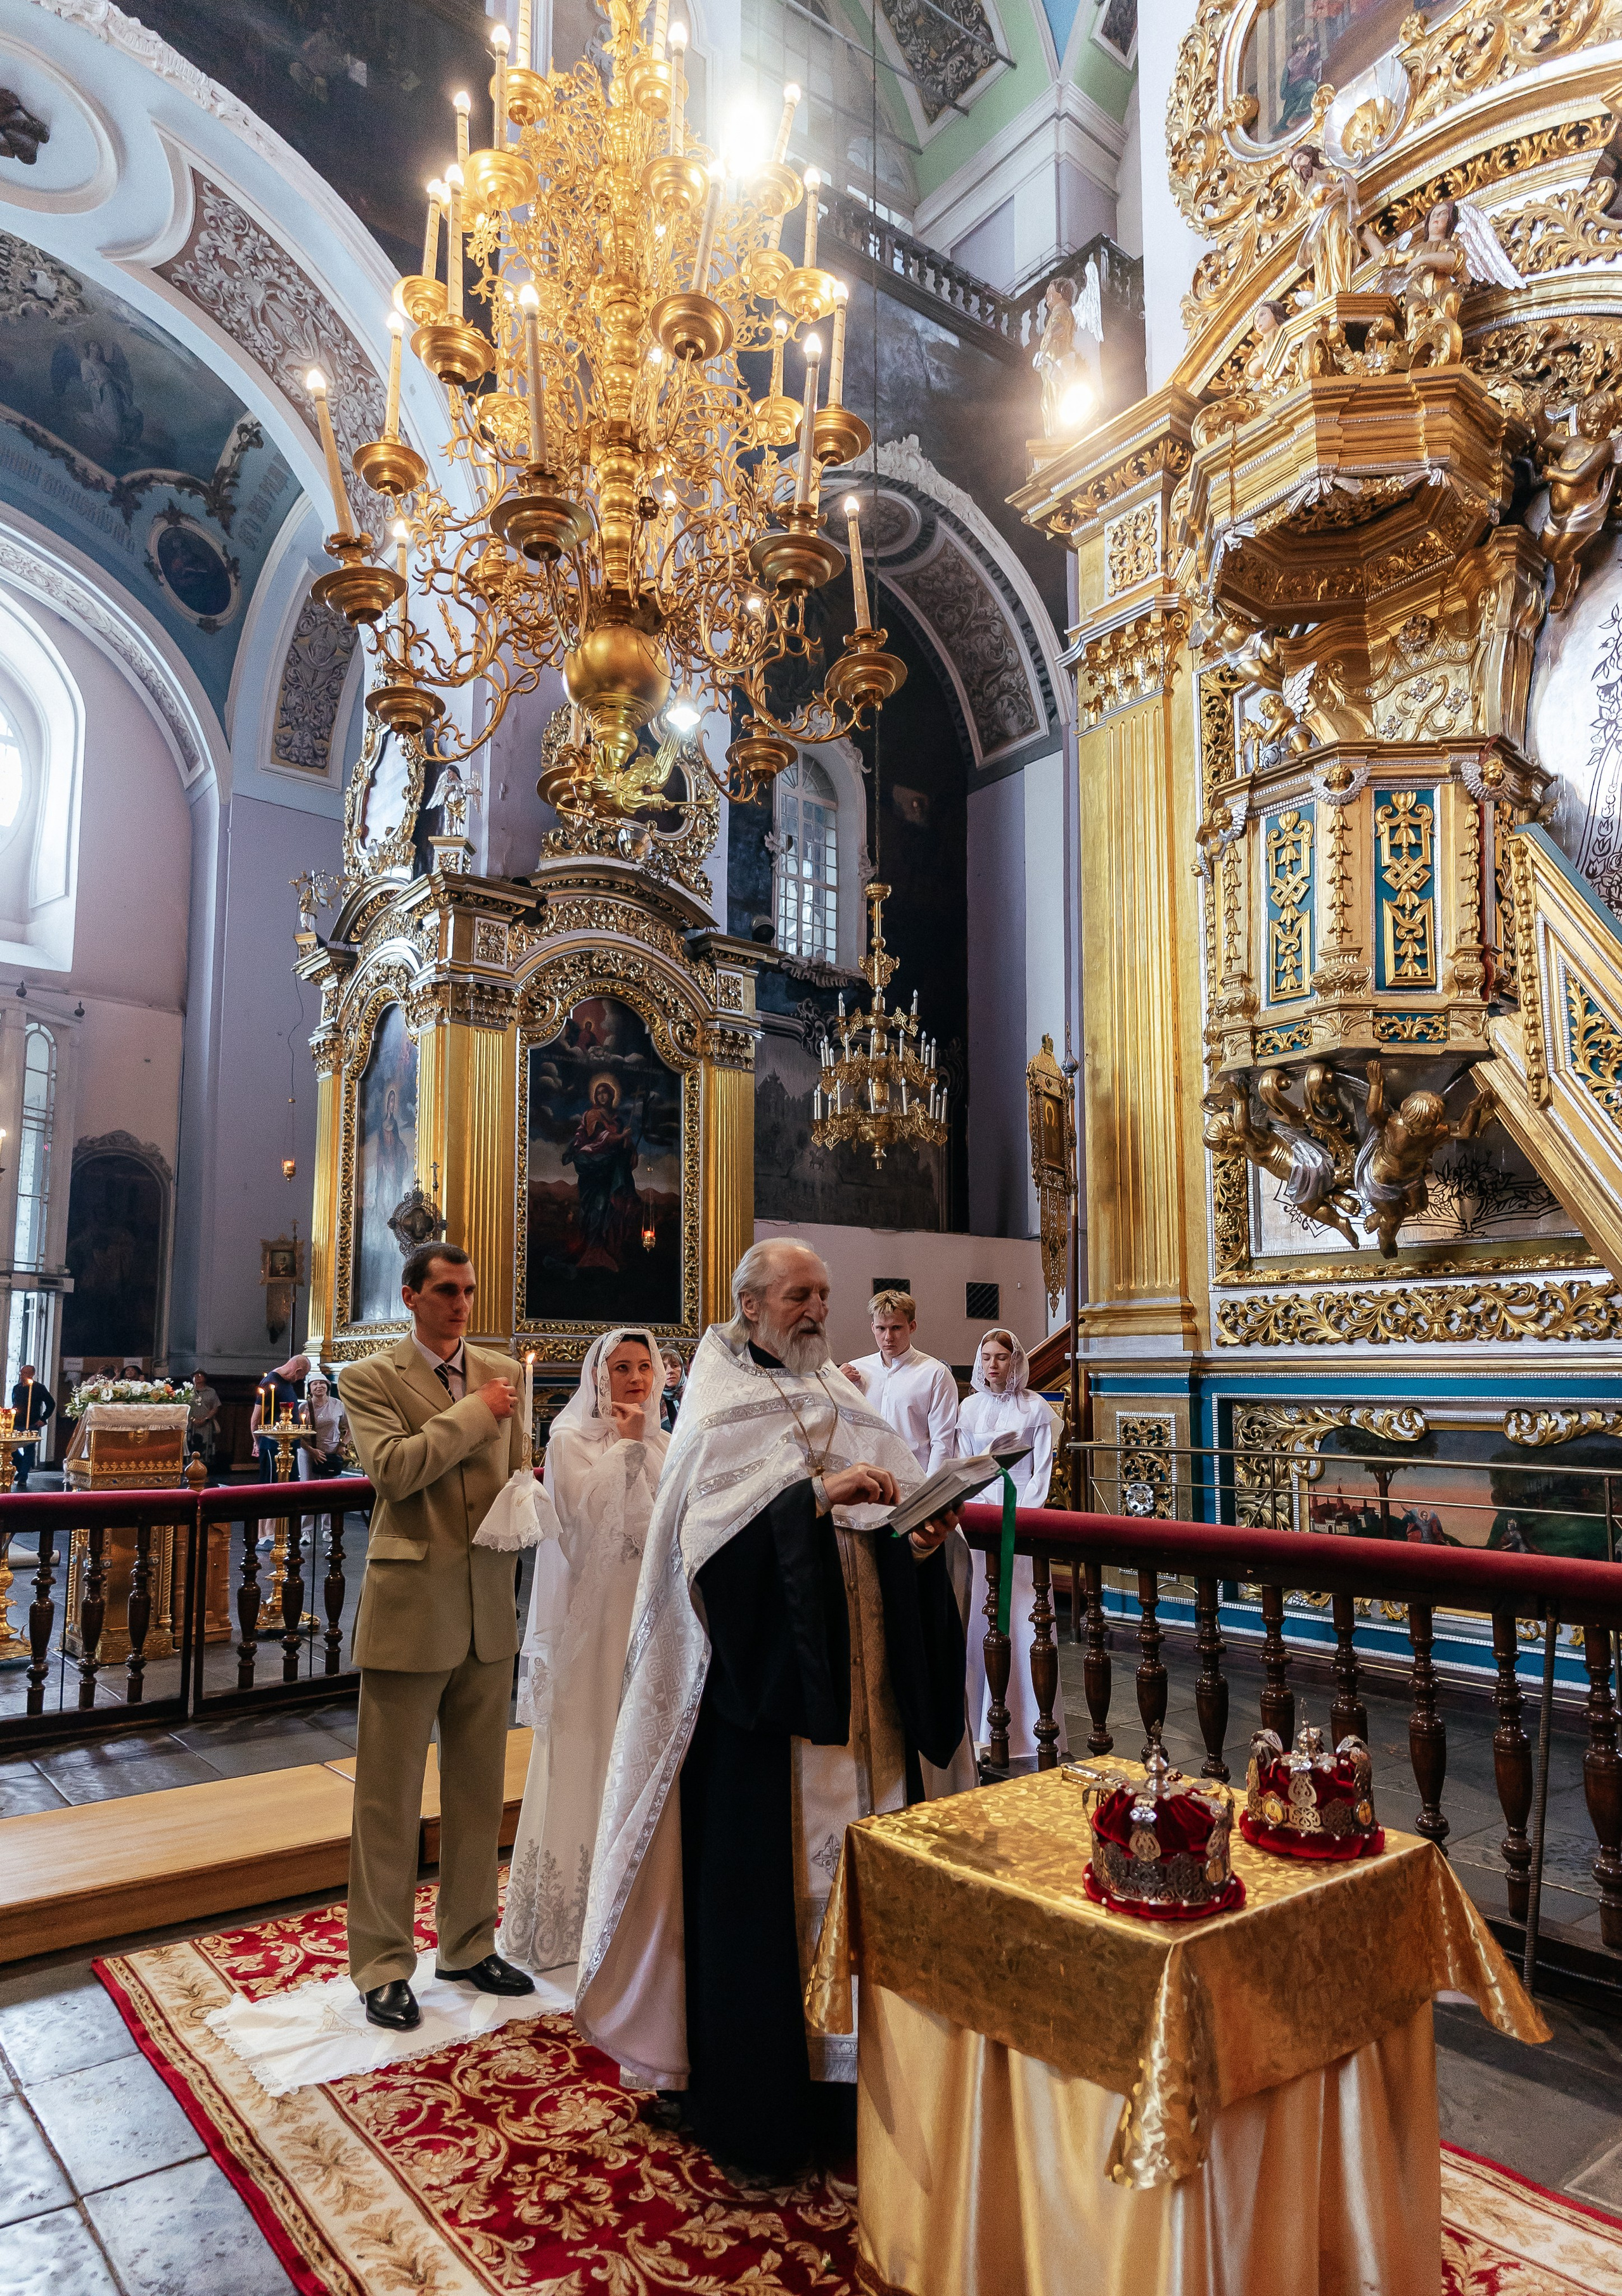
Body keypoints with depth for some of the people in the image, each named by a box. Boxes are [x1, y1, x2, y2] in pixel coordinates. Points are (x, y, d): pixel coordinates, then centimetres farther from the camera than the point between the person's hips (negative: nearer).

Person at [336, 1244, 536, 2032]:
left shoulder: (502, 1373, 9)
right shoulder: (371, 1377, -5)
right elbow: (391, 1468, -20)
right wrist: (476, 1411, -15)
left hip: (488, 1606, 5)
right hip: (409, 1608, -4)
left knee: (479, 1790, 15)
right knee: (389, 1797, 7)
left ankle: (468, 1945, 32)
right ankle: (382, 1965, 23)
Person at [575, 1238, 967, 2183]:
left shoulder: (843, 1397, 12)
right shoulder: (721, 1409, -3)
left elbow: (900, 1502, 6)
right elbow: (713, 1527, -18)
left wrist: (925, 1532, -15)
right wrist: (815, 1496, -28)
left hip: (852, 1680, 5)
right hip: (760, 1684, -5)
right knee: (755, 1881, 2)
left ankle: (842, 2079, 25)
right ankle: (750, 2112, 18)